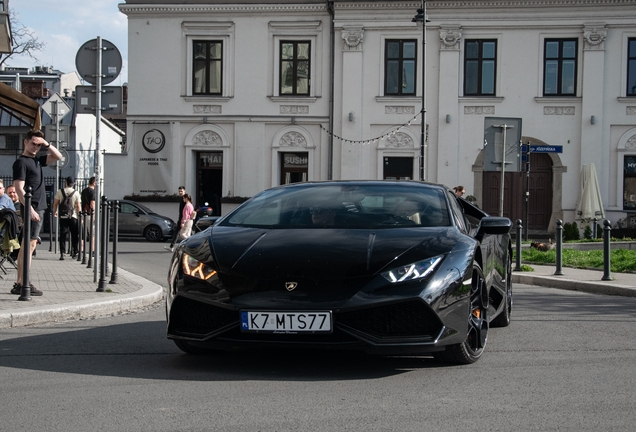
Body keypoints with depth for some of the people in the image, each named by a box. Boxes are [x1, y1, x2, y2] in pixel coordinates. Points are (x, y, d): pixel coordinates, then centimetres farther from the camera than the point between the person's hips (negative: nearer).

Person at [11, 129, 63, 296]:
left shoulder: (36, 160, 17)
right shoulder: (21, 162, -8)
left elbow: (58, 157, 23)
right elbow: (19, 188, -16)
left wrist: (47, 144, 6)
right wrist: (30, 210, -23)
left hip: (38, 208, 9)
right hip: (31, 209, -9)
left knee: (27, 246, 9)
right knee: (29, 245, -11)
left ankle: (19, 284, 12)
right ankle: (23, 284, -13)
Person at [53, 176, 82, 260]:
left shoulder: (60, 192, 0)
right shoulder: (76, 193, -4)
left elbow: (55, 203, 5)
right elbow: (78, 206, -6)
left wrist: (55, 212, 22)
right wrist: (80, 215, 3)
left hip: (62, 216, 1)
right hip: (73, 217, -1)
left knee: (62, 235, 3)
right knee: (74, 235, 12)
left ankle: (62, 253, -5)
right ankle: (74, 252, 16)